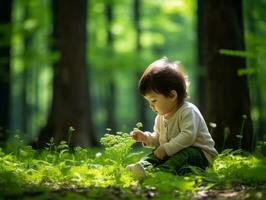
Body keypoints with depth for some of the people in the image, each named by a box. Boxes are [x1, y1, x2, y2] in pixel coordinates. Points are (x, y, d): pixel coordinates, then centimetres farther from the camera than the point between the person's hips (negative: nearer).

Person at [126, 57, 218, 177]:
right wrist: (146, 137, 5)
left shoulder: (188, 112, -16)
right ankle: (143, 166, -44)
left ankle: (164, 171, -60)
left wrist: (166, 148, -30)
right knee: (155, 154, -14)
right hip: (173, 152, 8)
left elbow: (188, 136, -29)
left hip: (202, 154, -8)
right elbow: (158, 138, 26)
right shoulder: (161, 116, 13)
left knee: (185, 154, -36)